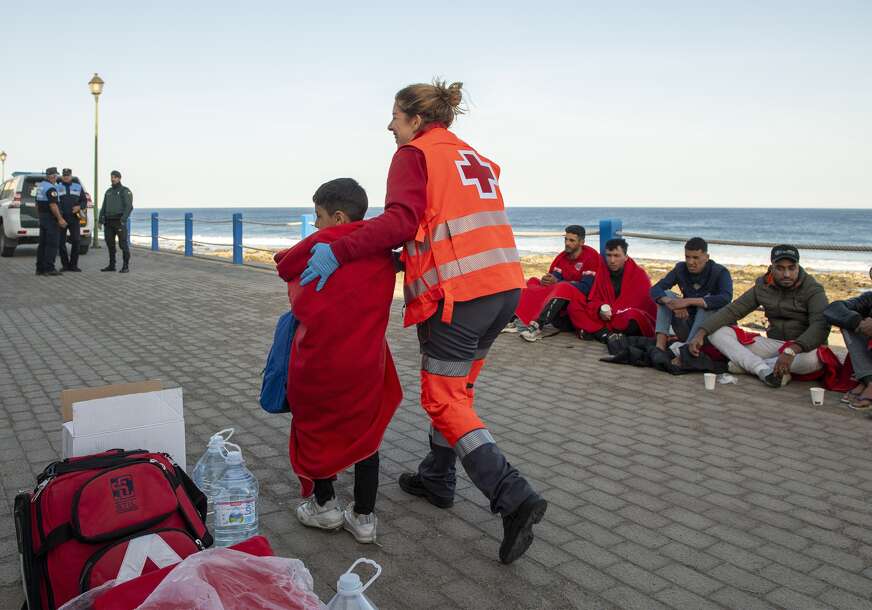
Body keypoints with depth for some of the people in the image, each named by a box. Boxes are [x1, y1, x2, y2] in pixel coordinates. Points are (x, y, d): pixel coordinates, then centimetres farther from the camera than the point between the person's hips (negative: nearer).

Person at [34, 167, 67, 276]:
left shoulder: (40, 186, 16)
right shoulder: (51, 188, -15)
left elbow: (37, 204, 22)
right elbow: (53, 205, -23)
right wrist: (60, 219, -24)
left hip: (42, 217, 10)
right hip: (51, 218, -10)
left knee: (42, 244, 10)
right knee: (52, 244, -8)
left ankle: (40, 268, 11)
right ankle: (49, 268, -11)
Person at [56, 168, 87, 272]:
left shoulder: (78, 187, 13)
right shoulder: (56, 187, 8)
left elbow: (84, 200, 13)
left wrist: (79, 206, -10)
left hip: (74, 218, 1)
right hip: (61, 218, -1)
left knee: (76, 241, -4)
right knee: (61, 242, 0)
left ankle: (73, 264, 5)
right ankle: (65, 264, 10)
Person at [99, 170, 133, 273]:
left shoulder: (125, 191, -4)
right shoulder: (108, 191, 17)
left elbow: (129, 207, -13)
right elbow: (104, 207, 18)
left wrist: (123, 220, -23)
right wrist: (101, 221, 9)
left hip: (119, 221, -7)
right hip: (109, 221, 7)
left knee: (123, 244, -6)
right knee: (110, 243, 7)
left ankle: (126, 266, -2)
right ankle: (111, 265, 14)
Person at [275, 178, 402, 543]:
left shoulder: (322, 242, -6)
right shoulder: (383, 254, 6)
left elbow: (284, 266, 5)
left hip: (318, 358, -3)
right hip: (366, 360, 3)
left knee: (315, 426, 18)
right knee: (364, 430, 16)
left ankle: (325, 505, 28)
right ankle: (364, 517, 21)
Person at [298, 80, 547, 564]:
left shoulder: (415, 155, -2)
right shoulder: (475, 157, 24)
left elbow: (401, 221, -19)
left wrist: (338, 252, -21)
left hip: (458, 291, -8)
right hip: (505, 285, 9)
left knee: (444, 400, -1)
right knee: (457, 388, 20)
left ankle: (515, 498, -10)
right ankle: (437, 478, 34)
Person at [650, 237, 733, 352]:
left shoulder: (720, 272, -12)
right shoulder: (681, 268, 0)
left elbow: (726, 299, -31)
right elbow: (655, 289, -11)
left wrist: (689, 301, -38)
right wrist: (671, 303, -32)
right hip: (687, 327, 4)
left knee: (707, 302, -30)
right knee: (667, 295, -14)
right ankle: (660, 346, -29)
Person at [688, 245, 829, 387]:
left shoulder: (813, 290, -11)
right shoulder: (762, 286, 3)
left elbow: (821, 326, -26)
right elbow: (732, 310, 0)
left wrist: (792, 350, -45)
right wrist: (701, 332, -15)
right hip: (773, 345, 4)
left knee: (814, 358, -42)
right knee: (716, 332, -11)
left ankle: (746, 364, -24)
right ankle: (763, 369, -28)